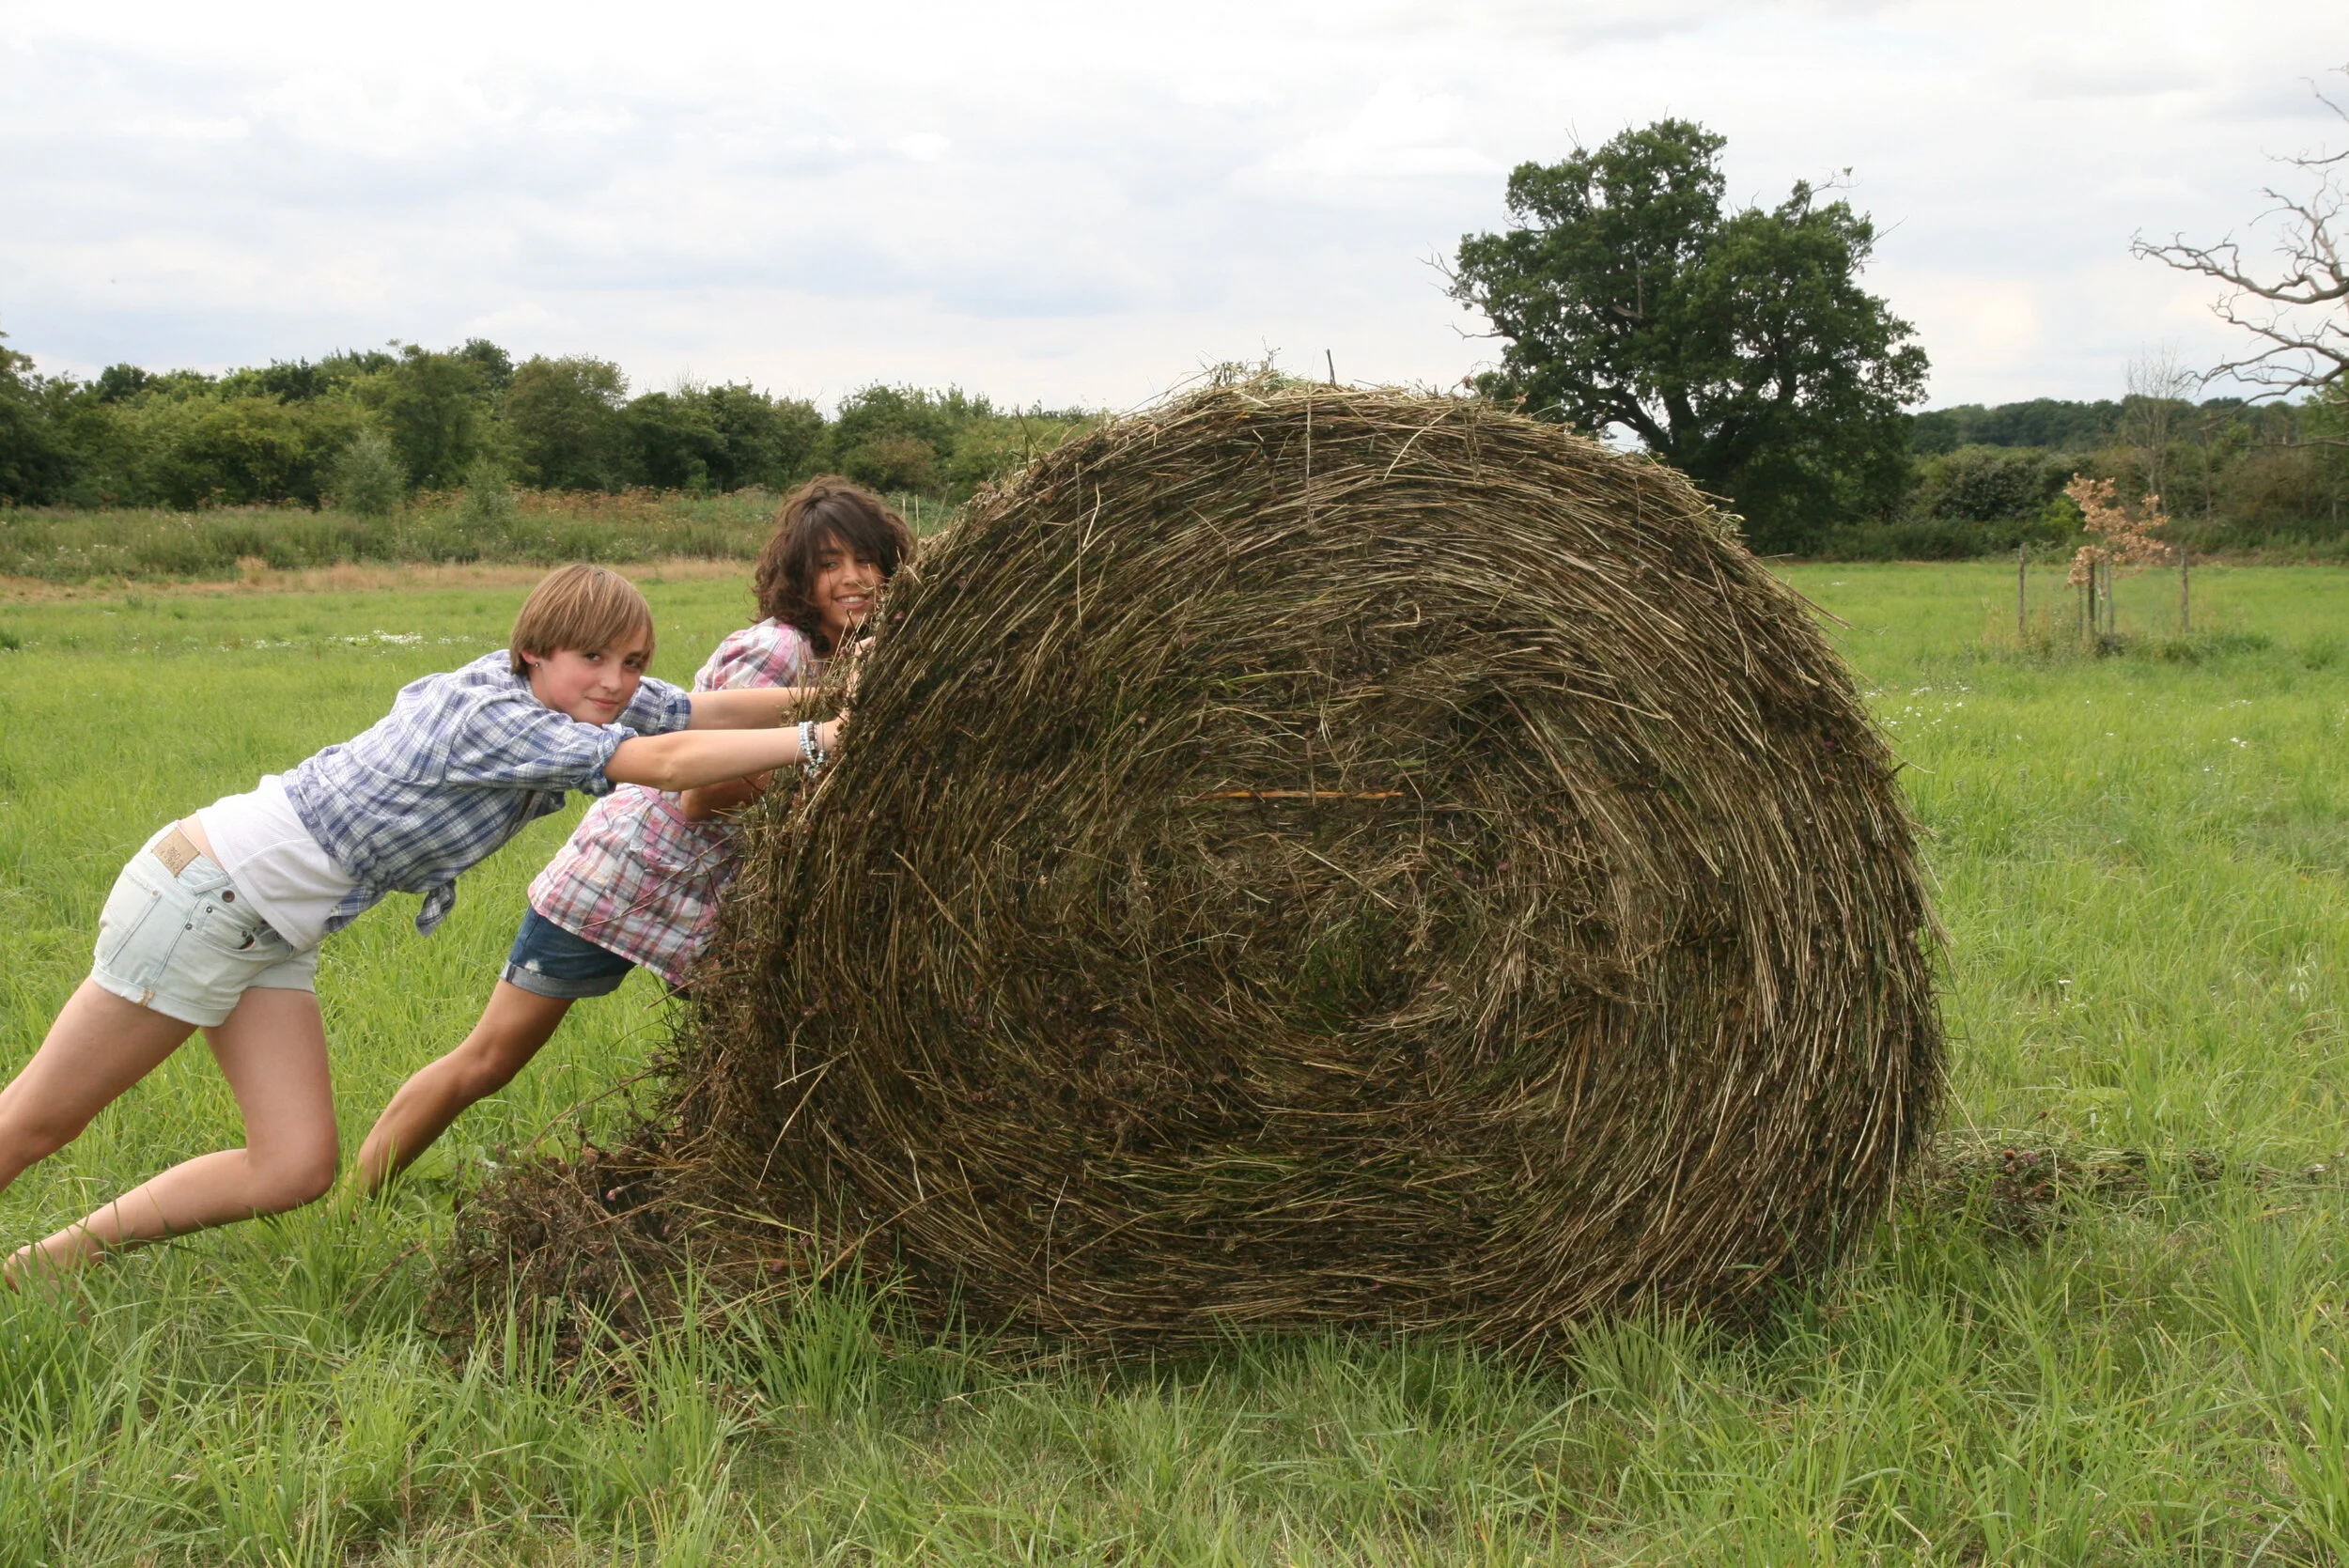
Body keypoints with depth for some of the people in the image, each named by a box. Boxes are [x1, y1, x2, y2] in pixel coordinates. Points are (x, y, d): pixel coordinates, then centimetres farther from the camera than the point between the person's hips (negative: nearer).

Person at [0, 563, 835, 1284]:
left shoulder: (565, 699, -1)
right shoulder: (494, 715, -25)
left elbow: (709, 708, 1)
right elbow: (668, 763, -31)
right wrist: (816, 740, -30)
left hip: (272, 931, 9)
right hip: (208, 891, -9)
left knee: (295, 1170, 1)